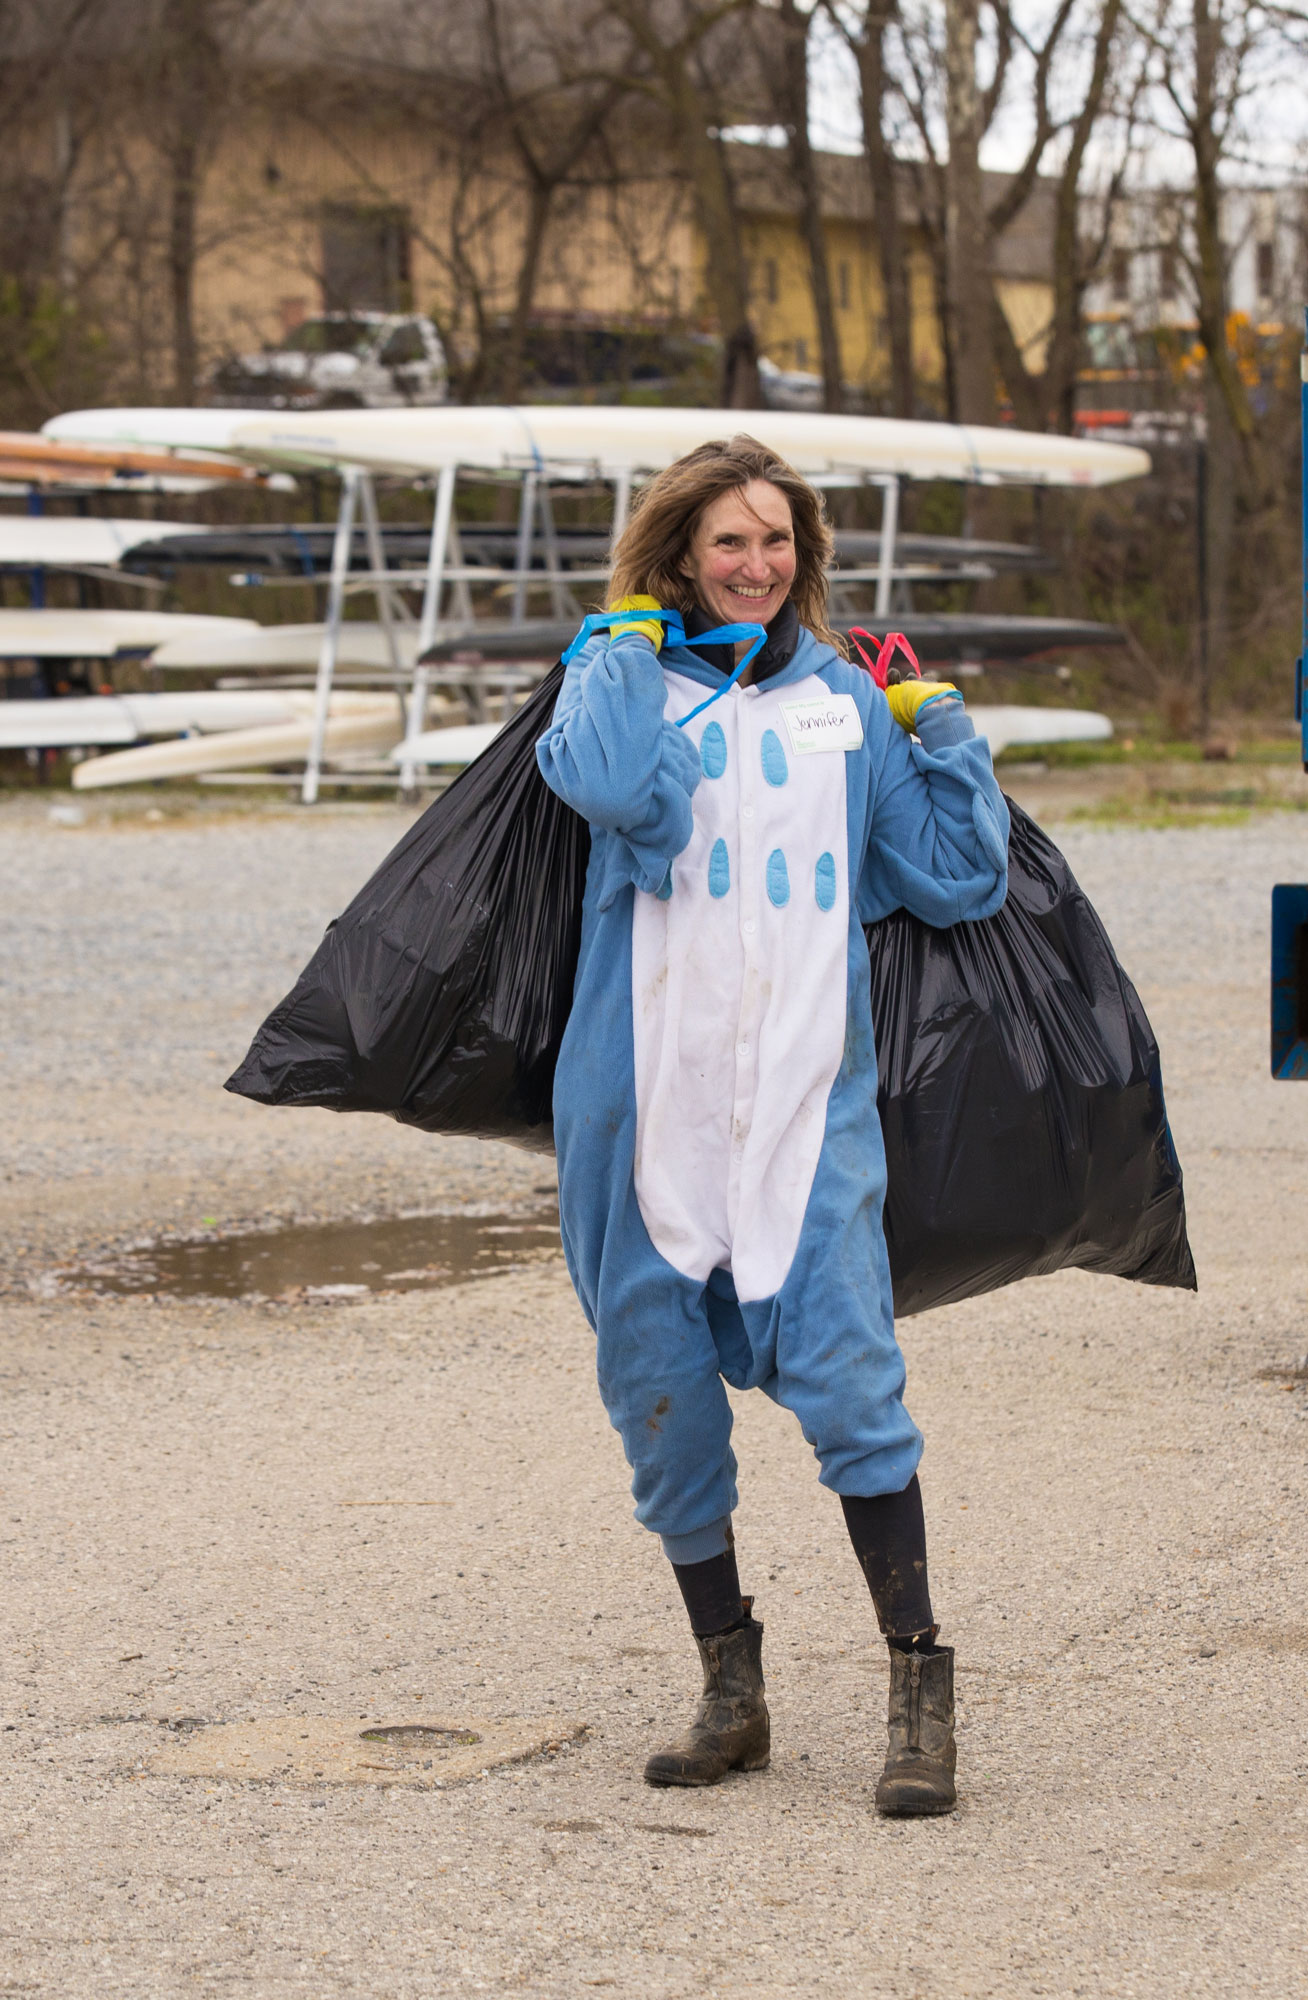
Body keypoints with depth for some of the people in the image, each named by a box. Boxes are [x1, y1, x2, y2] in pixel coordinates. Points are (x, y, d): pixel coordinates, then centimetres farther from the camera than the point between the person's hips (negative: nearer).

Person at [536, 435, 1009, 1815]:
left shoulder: (845, 702, 14)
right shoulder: (618, 675, 8)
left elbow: (958, 881, 13)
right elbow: (622, 787, -17)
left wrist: (940, 721, 9)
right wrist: (633, 645, -4)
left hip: (809, 1100, 0)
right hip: (648, 1100, 0)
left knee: (846, 1380, -13)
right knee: (664, 1400, 6)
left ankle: (918, 1682, -5)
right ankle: (730, 1690, 19)